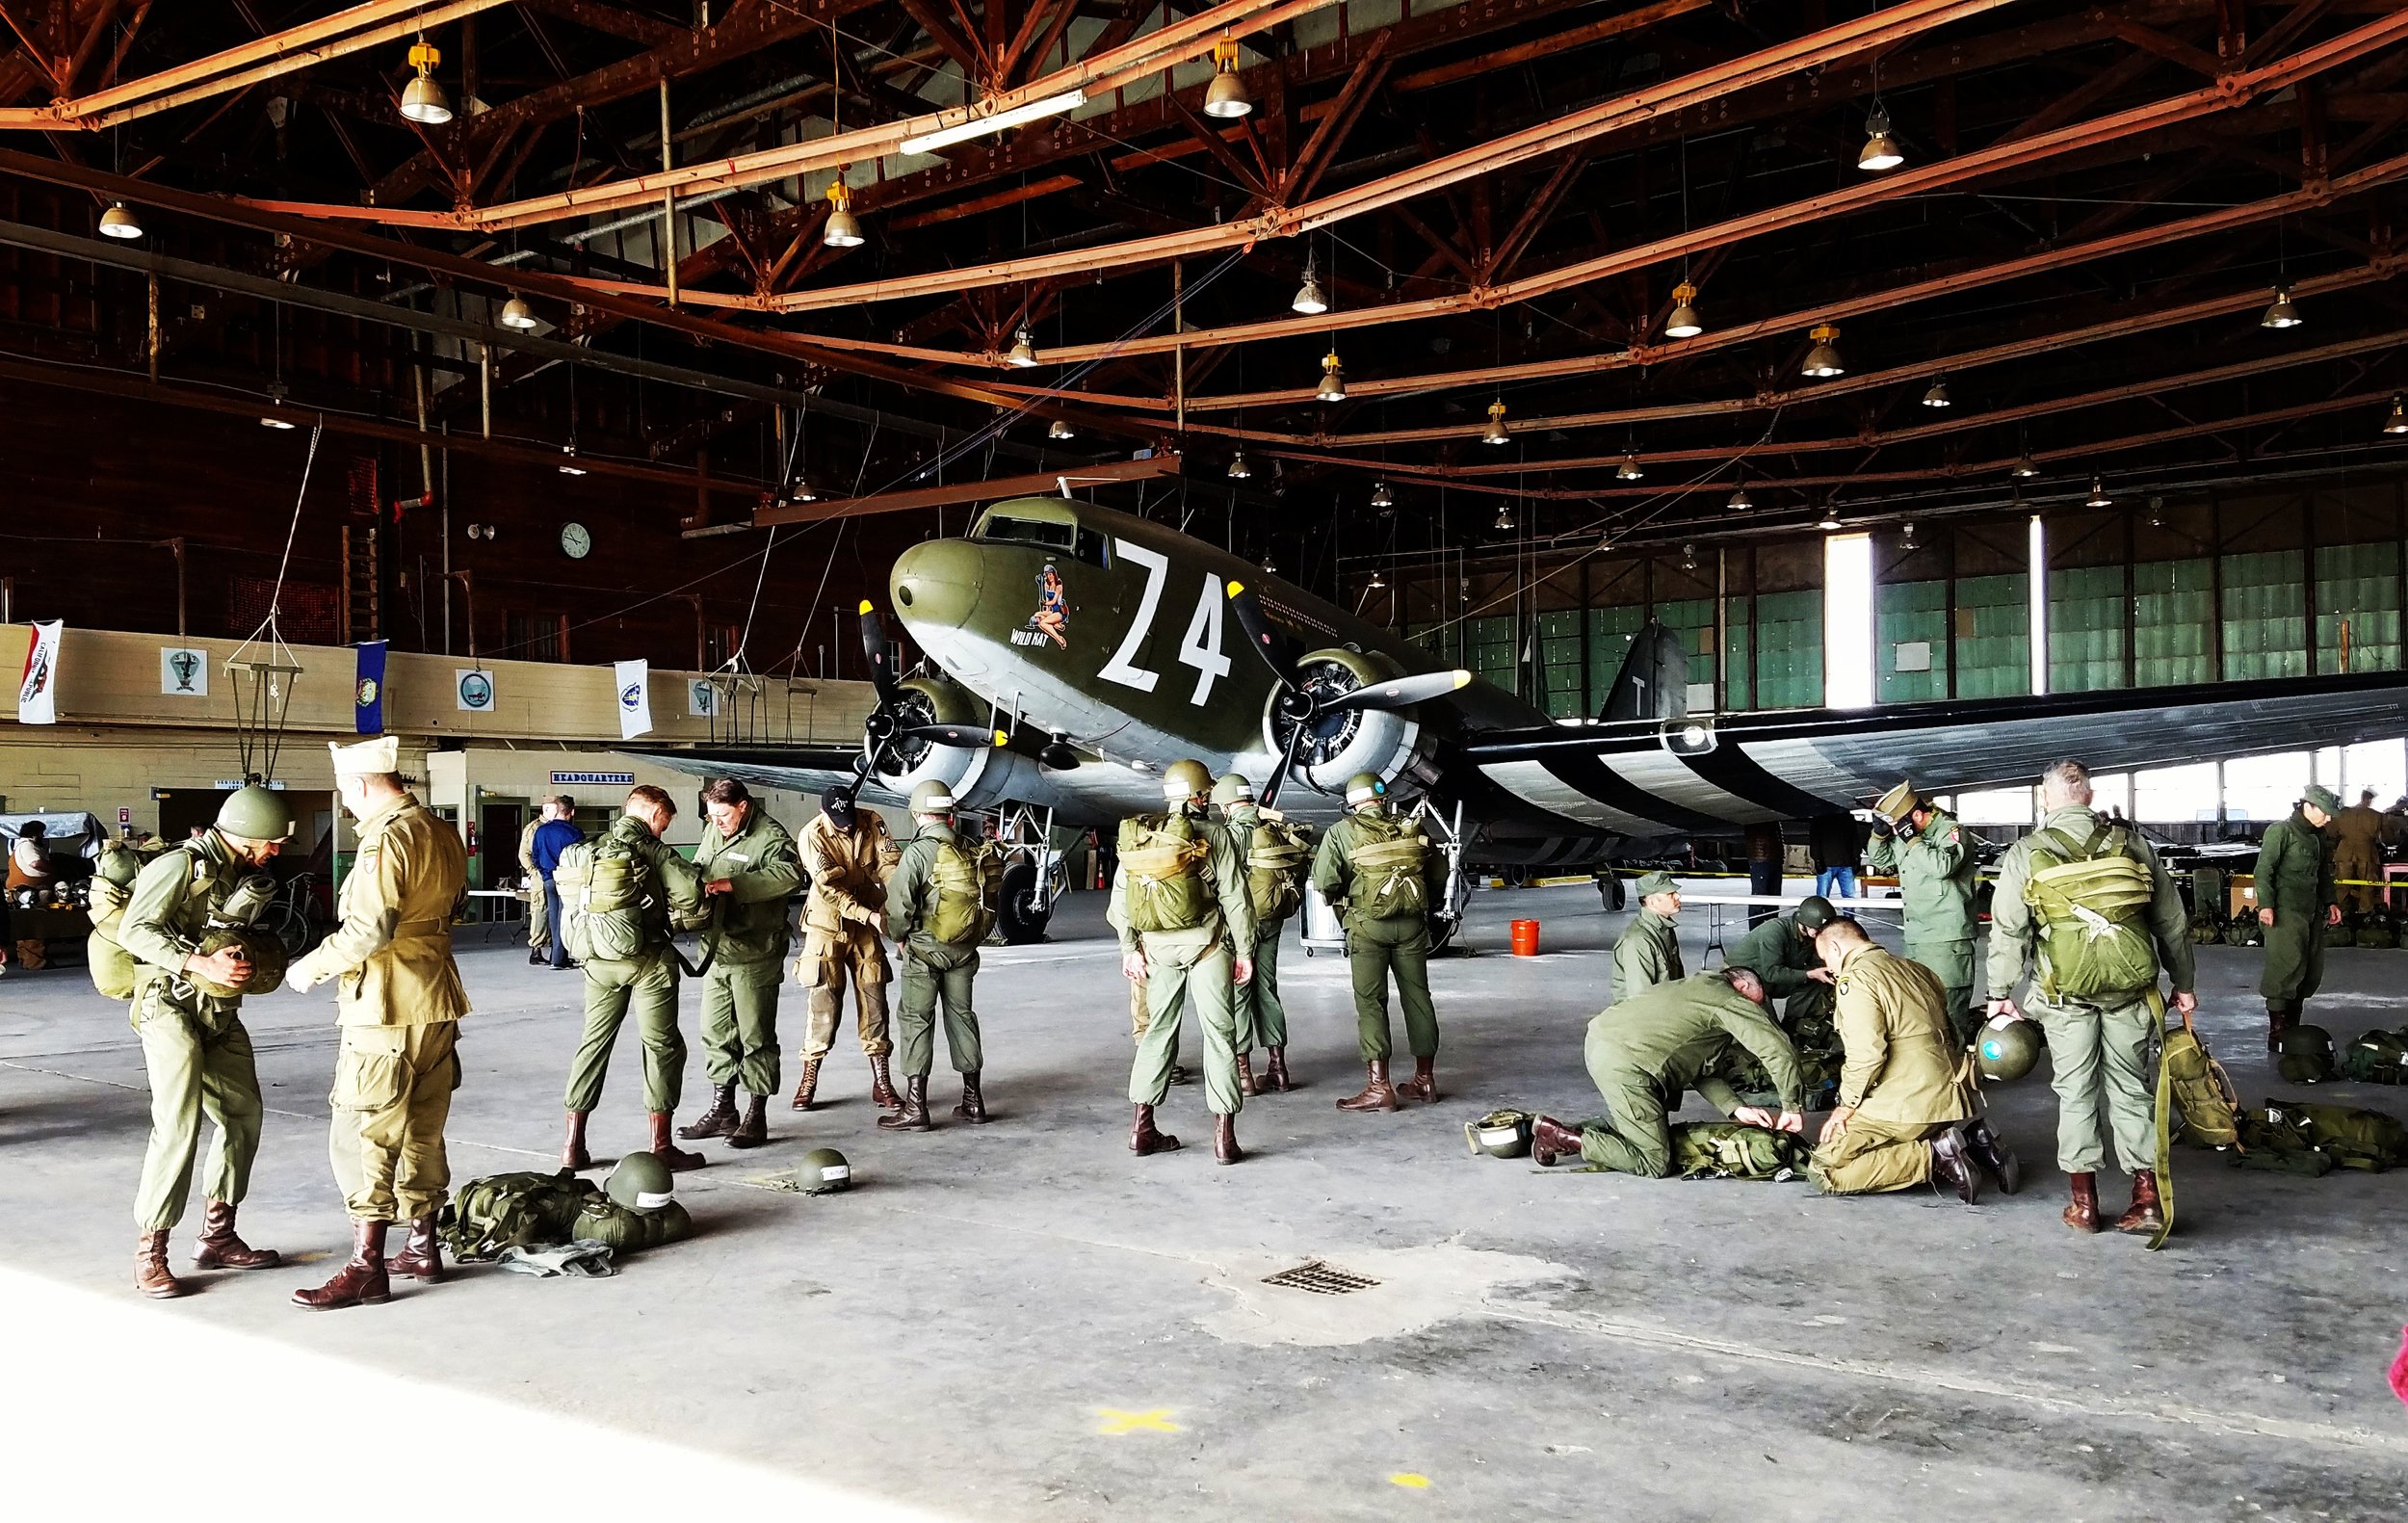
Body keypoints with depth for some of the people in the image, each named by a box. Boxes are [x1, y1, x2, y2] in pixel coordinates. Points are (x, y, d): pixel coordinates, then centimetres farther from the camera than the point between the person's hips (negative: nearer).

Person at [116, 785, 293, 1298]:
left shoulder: (244, 874, 13)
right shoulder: (182, 864, -12)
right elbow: (133, 930, -19)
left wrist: (247, 958, -1)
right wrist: (202, 963, -25)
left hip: (222, 1015, 9)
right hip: (172, 1007, -9)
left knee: (243, 1117, 10)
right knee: (178, 1127, -13)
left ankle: (217, 1237, 21)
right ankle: (149, 1254, -5)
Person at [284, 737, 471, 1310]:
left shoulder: (386, 839, -18)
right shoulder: (443, 835, 10)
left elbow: (369, 930, -25)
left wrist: (313, 966, -13)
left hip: (387, 1010, -9)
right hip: (438, 1004, 9)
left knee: (364, 1135, -3)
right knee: (422, 1129, 16)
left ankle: (367, 1268, -1)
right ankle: (423, 1247, 24)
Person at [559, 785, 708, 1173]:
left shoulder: (588, 850, 9)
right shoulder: (653, 851, -9)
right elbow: (692, 897, -18)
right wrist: (675, 921, 4)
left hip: (598, 961, 6)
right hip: (647, 960, -6)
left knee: (594, 1042, 14)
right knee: (662, 1045, 4)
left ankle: (573, 1145, 15)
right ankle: (661, 1146, 7)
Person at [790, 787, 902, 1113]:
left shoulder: (871, 822, -6)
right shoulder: (813, 836, -16)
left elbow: (889, 862, -13)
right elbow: (831, 890, -22)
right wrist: (870, 915, -30)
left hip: (866, 926, 3)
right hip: (828, 926, -3)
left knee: (874, 999, 3)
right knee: (824, 1002, -4)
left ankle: (881, 1083, 10)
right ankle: (808, 1082, 8)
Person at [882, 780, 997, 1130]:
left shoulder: (919, 851, -15)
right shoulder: (973, 850, 3)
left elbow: (899, 903, -16)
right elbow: (990, 898, 8)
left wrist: (900, 936, 1)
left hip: (925, 947, -6)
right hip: (964, 949, 6)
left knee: (917, 1020, 1)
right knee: (961, 1015, 14)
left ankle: (915, 1107, 1)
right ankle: (973, 1101, 20)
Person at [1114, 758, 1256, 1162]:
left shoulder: (1137, 833, 3)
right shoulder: (1214, 835, -8)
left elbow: (1119, 897, 4)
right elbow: (1235, 898, -9)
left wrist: (1130, 948, 10)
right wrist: (1245, 950, -1)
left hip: (1158, 948, 4)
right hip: (1206, 947, -4)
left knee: (1158, 1030, 15)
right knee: (1219, 1034, 3)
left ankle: (1142, 1128, 17)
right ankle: (1224, 1136, 3)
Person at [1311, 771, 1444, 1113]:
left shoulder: (1342, 832, -2)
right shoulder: (1411, 829, 9)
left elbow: (1324, 883, -8)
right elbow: (1439, 875, 13)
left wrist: (1341, 899, 13)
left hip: (1368, 923, -4)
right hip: (1412, 922, 4)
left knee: (1371, 1002, -1)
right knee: (1417, 997, 12)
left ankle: (1379, 1086, -7)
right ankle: (1424, 1079, 21)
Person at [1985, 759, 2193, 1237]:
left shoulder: (2026, 854, -3)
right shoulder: (2131, 843, 4)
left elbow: (2007, 930, -3)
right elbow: (2172, 920, 10)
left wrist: (2000, 993, 5)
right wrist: (2183, 983, 19)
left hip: (2066, 991, -2)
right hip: (2130, 986, 2)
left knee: (2076, 1092, 7)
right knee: (2130, 1088, 12)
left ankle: (2084, 1203, 11)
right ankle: (2147, 1198, 12)